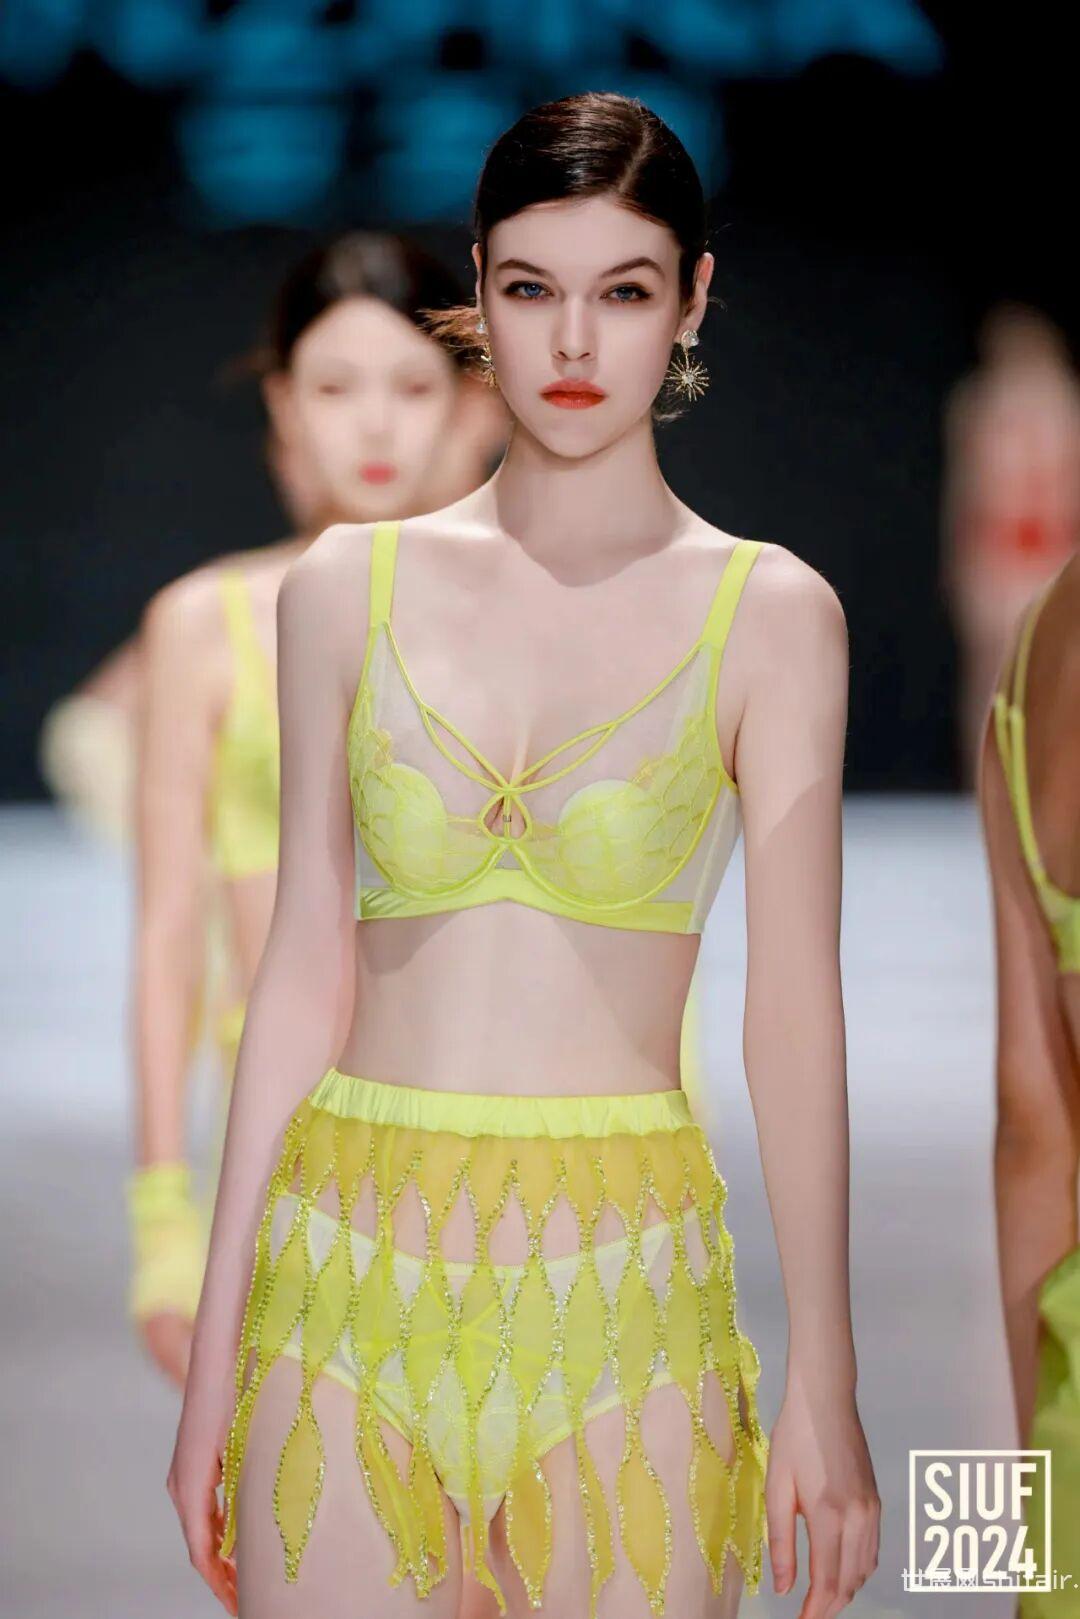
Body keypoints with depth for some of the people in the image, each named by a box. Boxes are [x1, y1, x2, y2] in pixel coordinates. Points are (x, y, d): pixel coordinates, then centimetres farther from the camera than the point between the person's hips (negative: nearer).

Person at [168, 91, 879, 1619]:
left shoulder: (769, 614, 0)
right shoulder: (349, 585, 6)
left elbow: (793, 1013, -1)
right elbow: (305, 972, 7)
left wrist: (824, 1385, -4)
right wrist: (217, 1343, 6)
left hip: (622, 1279, -2)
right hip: (351, 1265, 2)